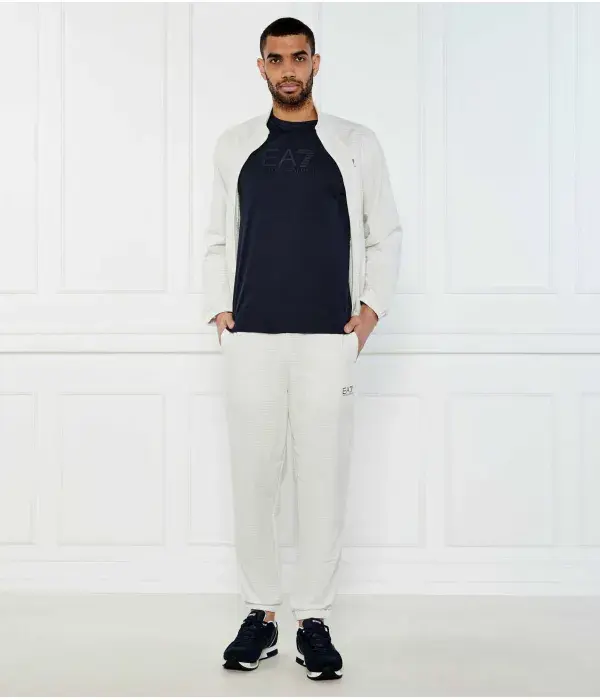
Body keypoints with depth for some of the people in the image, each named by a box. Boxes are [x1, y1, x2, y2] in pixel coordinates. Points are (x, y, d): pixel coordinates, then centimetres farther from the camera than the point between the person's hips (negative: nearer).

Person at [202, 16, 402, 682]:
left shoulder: (356, 144, 8)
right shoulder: (233, 146, 11)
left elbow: (386, 234, 11)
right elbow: (217, 239, 16)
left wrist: (372, 307, 1)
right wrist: (217, 308, 5)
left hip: (329, 339, -1)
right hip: (250, 339, 1)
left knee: (323, 482, 0)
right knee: (253, 479, 4)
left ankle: (313, 620, 12)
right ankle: (260, 615, 17)